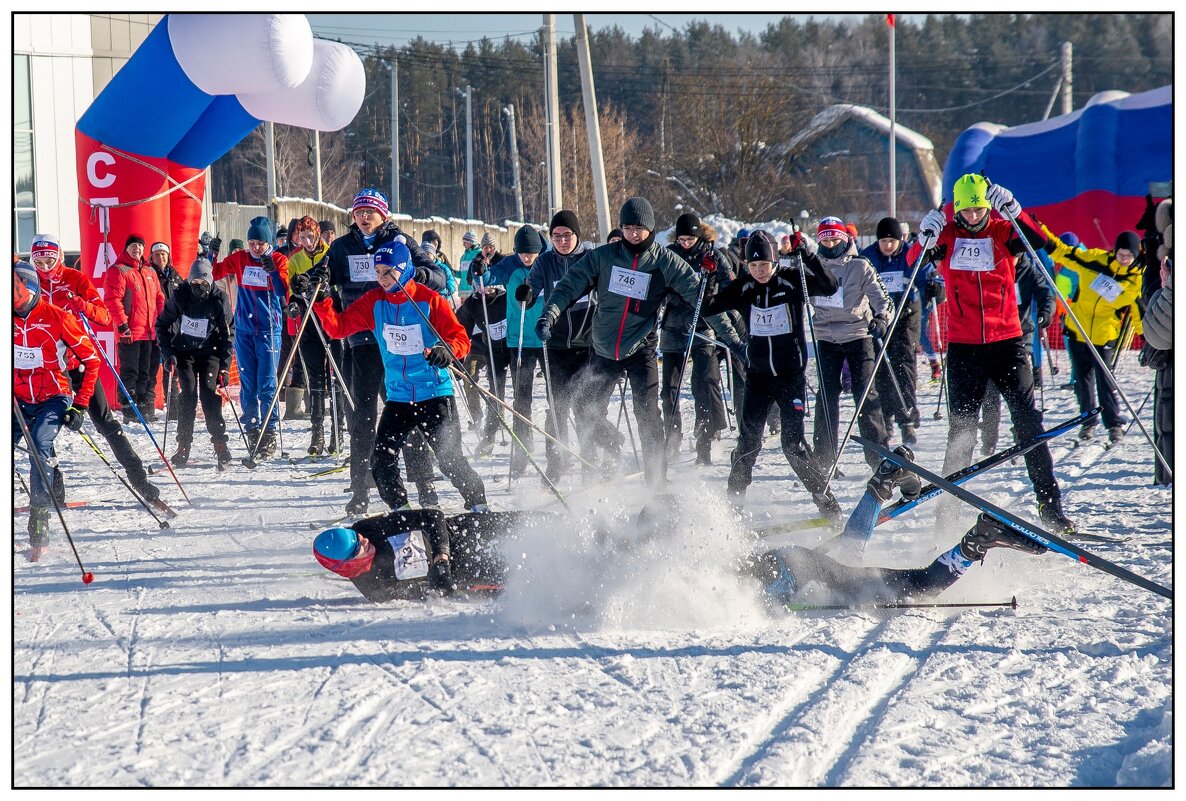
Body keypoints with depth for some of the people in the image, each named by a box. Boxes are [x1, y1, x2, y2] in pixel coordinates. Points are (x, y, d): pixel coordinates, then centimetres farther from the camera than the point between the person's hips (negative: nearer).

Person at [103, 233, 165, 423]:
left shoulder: (149, 272, 18)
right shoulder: (118, 271, -4)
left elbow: (159, 299, 22)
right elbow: (112, 300, -12)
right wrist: (122, 325, -18)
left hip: (150, 333, 7)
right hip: (130, 333, -7)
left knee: (148, 373, 10)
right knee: (130, 372, -6)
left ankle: (146, 408, 15)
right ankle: (129, 411, -5)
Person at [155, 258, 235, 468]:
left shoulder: (219, 299, -10)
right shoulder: (180, 296, -9)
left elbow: (228, 334, -2)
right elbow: (162, 324, 2)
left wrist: (224, 367, -6)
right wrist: (167, 354, -8)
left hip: (209, 352, 0)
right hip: (183, 351, 0)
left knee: (209, 392, -16)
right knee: (188, 394, -13)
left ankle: (220, 444, -12)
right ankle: (183, 446, -8)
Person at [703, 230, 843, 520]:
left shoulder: (793, 280, -6)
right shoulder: (744, 288, 2)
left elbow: (830, 286, -17)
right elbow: (708, 308, 4)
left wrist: (809, 258, -29)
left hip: (791, 374, -3)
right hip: (758, 374, 3)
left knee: (793, 442, -10)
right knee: (748, 441, 0)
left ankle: (826, 501, -1)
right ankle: (733, 499, 14)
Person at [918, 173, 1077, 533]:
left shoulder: (1002, 232, 0)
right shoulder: (948, 236, 1)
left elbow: (1039, 240, -17)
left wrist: (1012, 209, -31)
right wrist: (926, 238, -30)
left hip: (1007, 342, 0)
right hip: (964, 347, 0)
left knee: (1028, 421, -7)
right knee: (962, 429, 2)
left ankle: (1050, 506, -4)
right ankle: (947, 510, 11)